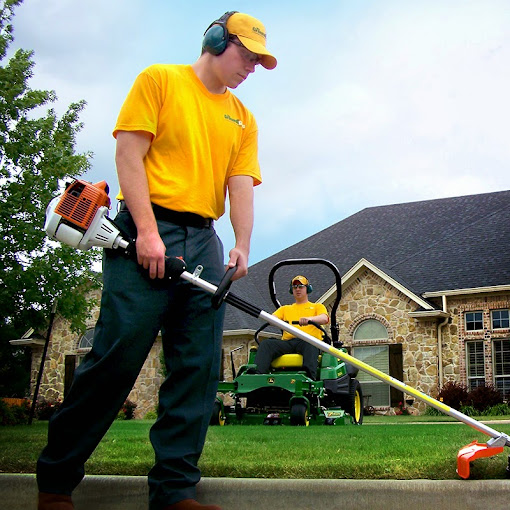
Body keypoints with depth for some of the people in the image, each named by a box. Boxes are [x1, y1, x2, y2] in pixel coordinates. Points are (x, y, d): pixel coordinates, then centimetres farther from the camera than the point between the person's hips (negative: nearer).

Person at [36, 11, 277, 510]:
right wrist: (147, 230, -14)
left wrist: (242, 245, -9)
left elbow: (241, 184, 10)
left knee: (197, 369, -2)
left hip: (204, 243, 6)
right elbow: (129, 154, -3)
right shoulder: (159, 80, 6)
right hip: (146, 232, -6)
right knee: (115, 357, -10)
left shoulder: (242, 118, 20)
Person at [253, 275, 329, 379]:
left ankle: (310, 376, -63)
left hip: (308, 340, -3)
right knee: (266, 343, -27)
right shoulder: (285, 308, 35)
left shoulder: (317, 307, 26)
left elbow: (324, 319, 4)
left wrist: (309, 319, -20)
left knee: (309, 345, -40)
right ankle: (257, 374, -47)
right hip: (287, 342, 3)